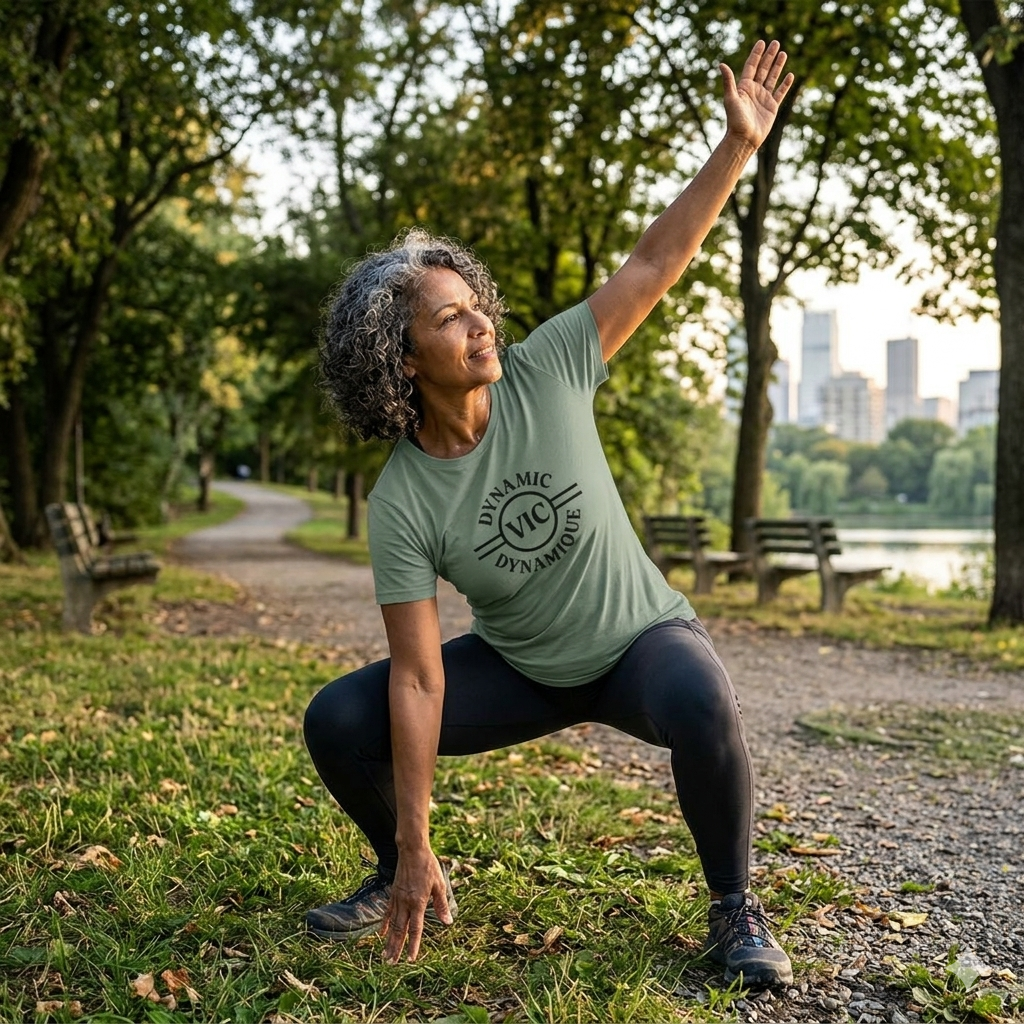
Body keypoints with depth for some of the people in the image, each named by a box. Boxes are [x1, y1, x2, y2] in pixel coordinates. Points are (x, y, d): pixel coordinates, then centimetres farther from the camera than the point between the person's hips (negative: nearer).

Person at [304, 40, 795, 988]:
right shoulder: (402, 505, -22)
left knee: (703, 708, -36)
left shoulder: (545, 374, -20)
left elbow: (655, 264, -16)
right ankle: (409, 884, 16)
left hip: (642, 637, -1)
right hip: (519, 670, 1)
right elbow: (419, 680, -21)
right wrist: (414, 850, -22)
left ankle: (735, 910, -9)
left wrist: (741, 144, -23)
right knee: (338, 723, -11)